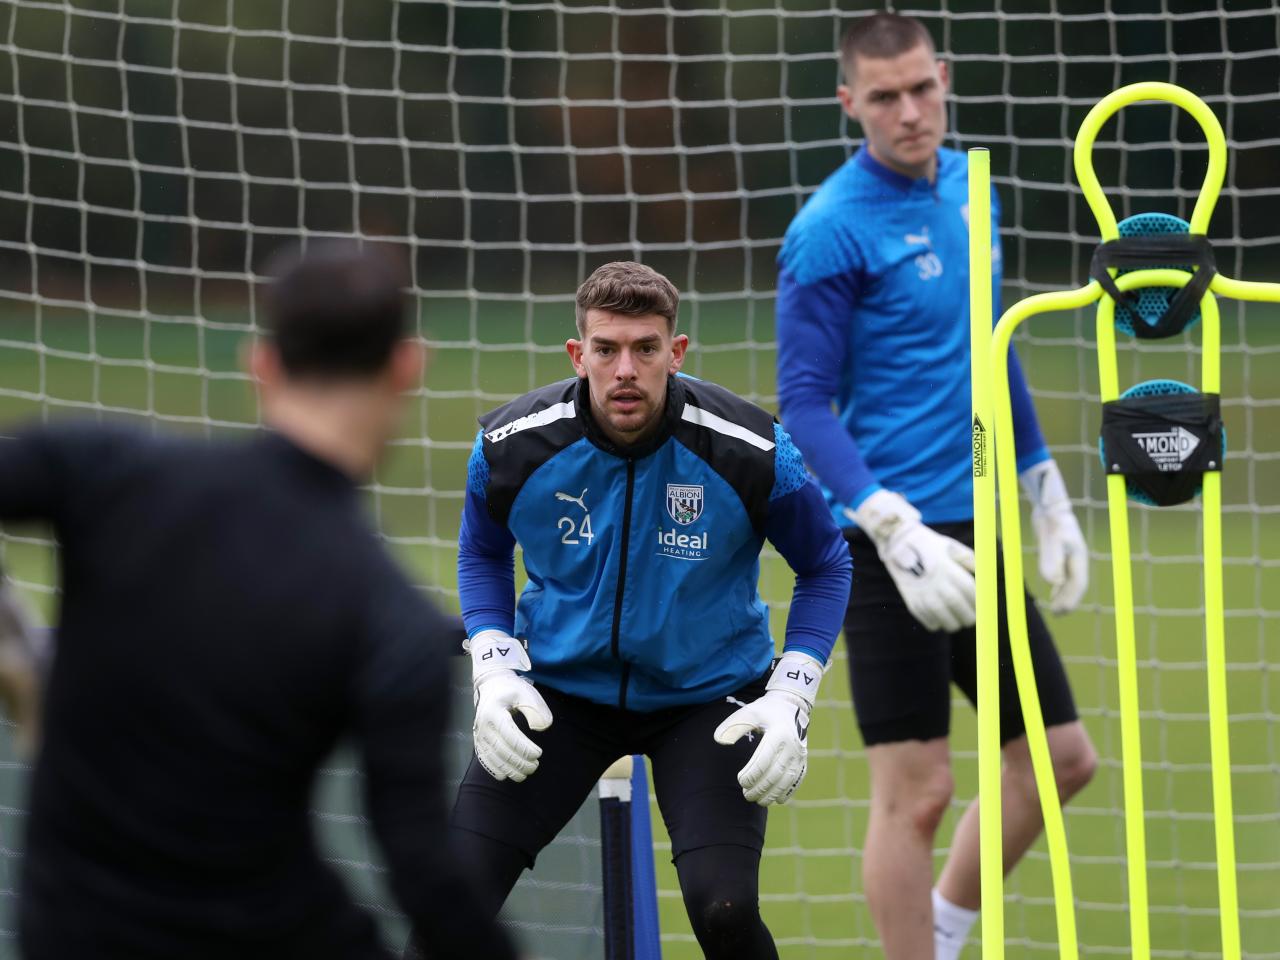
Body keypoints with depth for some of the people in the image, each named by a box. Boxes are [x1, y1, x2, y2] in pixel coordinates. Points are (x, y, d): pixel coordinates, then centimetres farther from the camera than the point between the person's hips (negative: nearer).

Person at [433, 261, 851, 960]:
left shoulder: (753, 453, -19)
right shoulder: (512, 447, -14)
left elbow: (824, 565, 0)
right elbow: (482, 553, 9)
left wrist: (790, 700, -11)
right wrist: (494, 673, -5)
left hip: (709, 699, -2)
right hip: (557, 690, 2)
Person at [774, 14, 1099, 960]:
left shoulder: (967, 188, 10)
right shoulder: (829, 231, -13)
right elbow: (805, 403, -15)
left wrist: (1046, 490, 21)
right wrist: (895, 530, -24)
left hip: (976, 531, 8)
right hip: (891, 540, -8)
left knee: (1062, 757, 11)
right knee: (916, 790, -5)